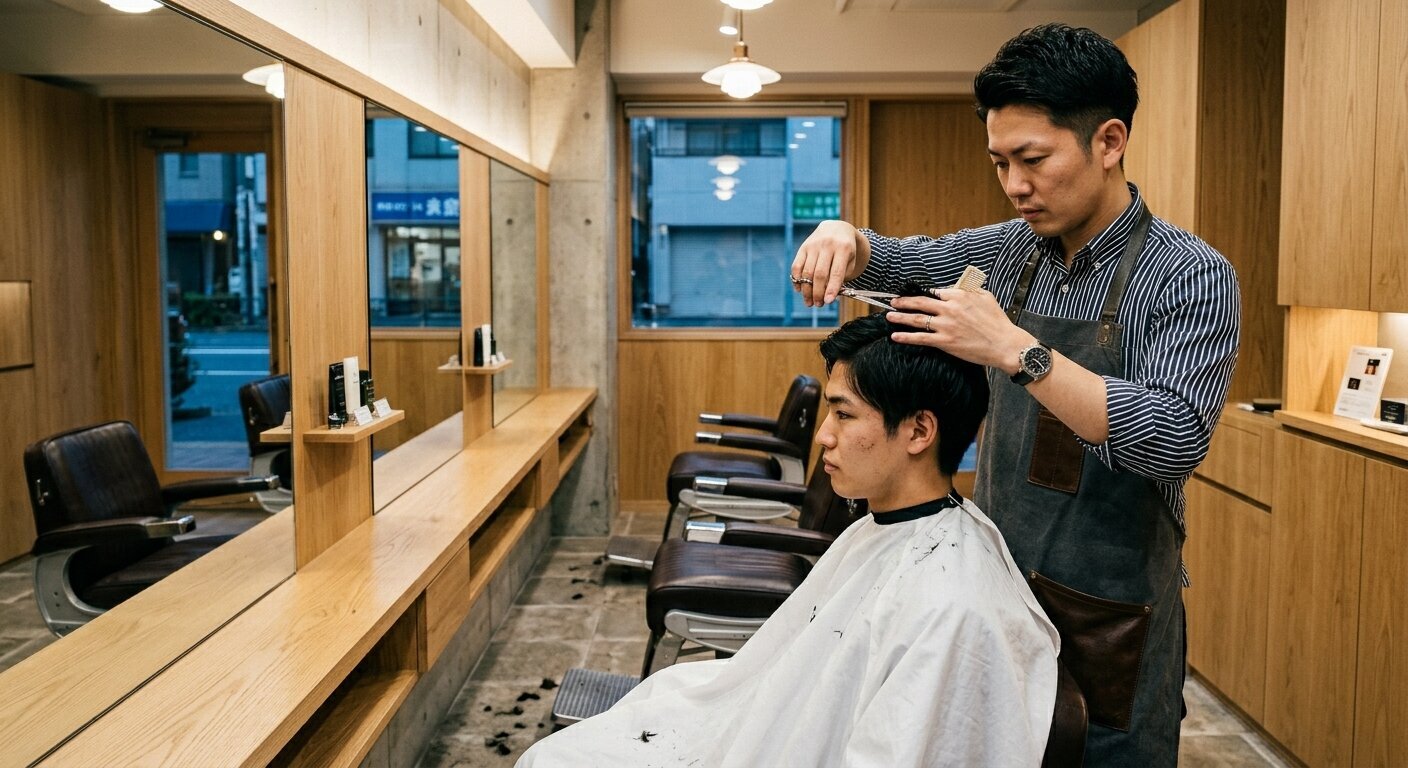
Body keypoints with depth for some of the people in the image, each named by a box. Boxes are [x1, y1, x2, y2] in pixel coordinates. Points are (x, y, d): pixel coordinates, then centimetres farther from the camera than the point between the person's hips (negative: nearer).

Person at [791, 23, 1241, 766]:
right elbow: (903, 261, 14)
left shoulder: (1192, 276, -14)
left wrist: (1015, 350, -31)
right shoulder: (1009, 251, 2)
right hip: (993, 581, 5)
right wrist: (845, 239, -10)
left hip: (1110, 617, -5)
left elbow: (1175, 440, -26)